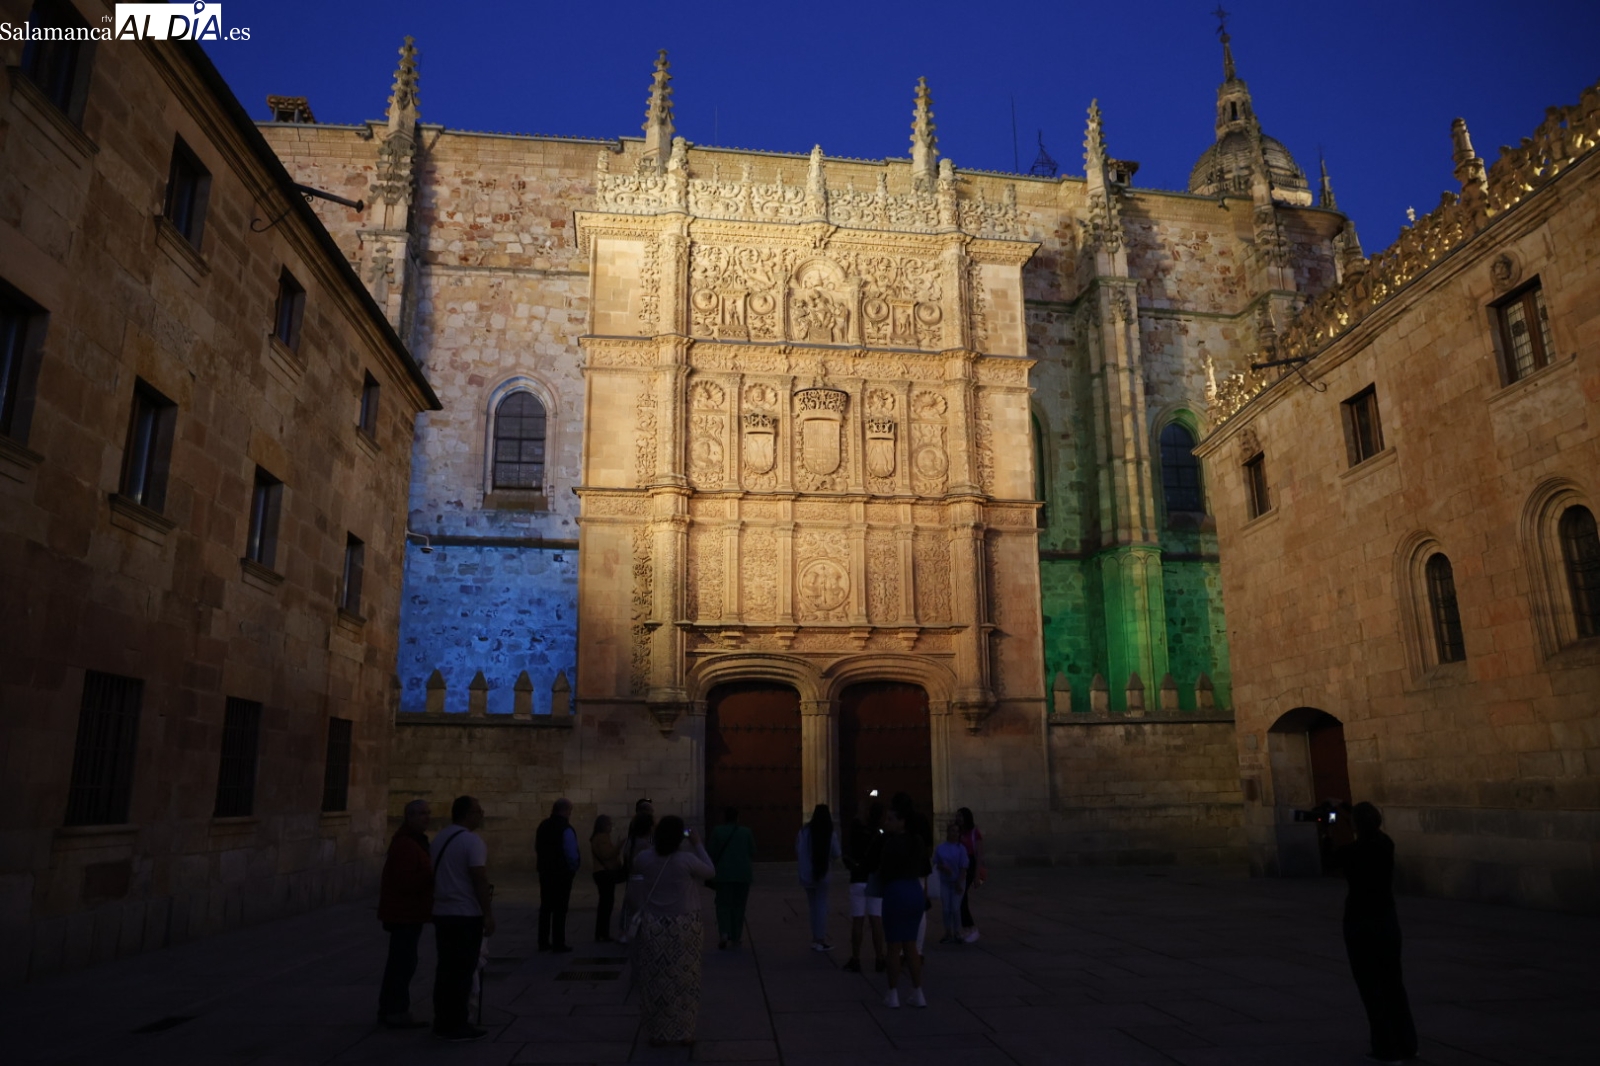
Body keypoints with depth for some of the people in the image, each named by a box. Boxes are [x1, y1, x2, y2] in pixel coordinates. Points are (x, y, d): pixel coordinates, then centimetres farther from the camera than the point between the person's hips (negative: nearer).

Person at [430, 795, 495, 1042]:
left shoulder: (439, 839, 11)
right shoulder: (472, 840, -15)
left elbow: (435, 875, 15)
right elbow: (479, 879, -18)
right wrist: (488, 914, -14)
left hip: (442, 912, 8)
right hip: (466, 914, -8)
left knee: (445, 968, 13)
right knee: (462, 970, -1)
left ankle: (442, 1022, 19)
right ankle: (455, 1025, 3)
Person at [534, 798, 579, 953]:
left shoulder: (543, 826, 5)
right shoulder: (566, 829, -19)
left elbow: (537, 849, 12)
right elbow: (571, 853, -21)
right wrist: (573, 869, -3)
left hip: (545, 872, 7)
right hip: (562, 873, -7)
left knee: (545, 907, 14)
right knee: (560, 909, 0)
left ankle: (543, 942, 20)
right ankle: (558, 943, 4)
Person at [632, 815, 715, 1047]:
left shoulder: (645, 858, -8)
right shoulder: (687, 859, -17)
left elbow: (636, 866, 17)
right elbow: (711, 872, 0)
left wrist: (653, 843, 12)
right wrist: (697, 845, 3)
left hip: (653, 926, 2)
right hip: (682, 927, -2)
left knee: (655, 980, 12)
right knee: (683, 978, 10)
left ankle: (657, 1034, 18)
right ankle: (684, 1033, 17)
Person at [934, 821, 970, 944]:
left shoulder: (961, 848, -7)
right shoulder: (940, 849, 0)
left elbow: (963, 868, -8)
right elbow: (936, 864, 6)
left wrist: (959, 883, -13)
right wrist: (943, 867, -15)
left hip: (957, 882, -2)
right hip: (945, 882, 2)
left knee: (955, 908, -3)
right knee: (946, 909, 7)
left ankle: (957, 933, 10)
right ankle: (948, 933, 18)